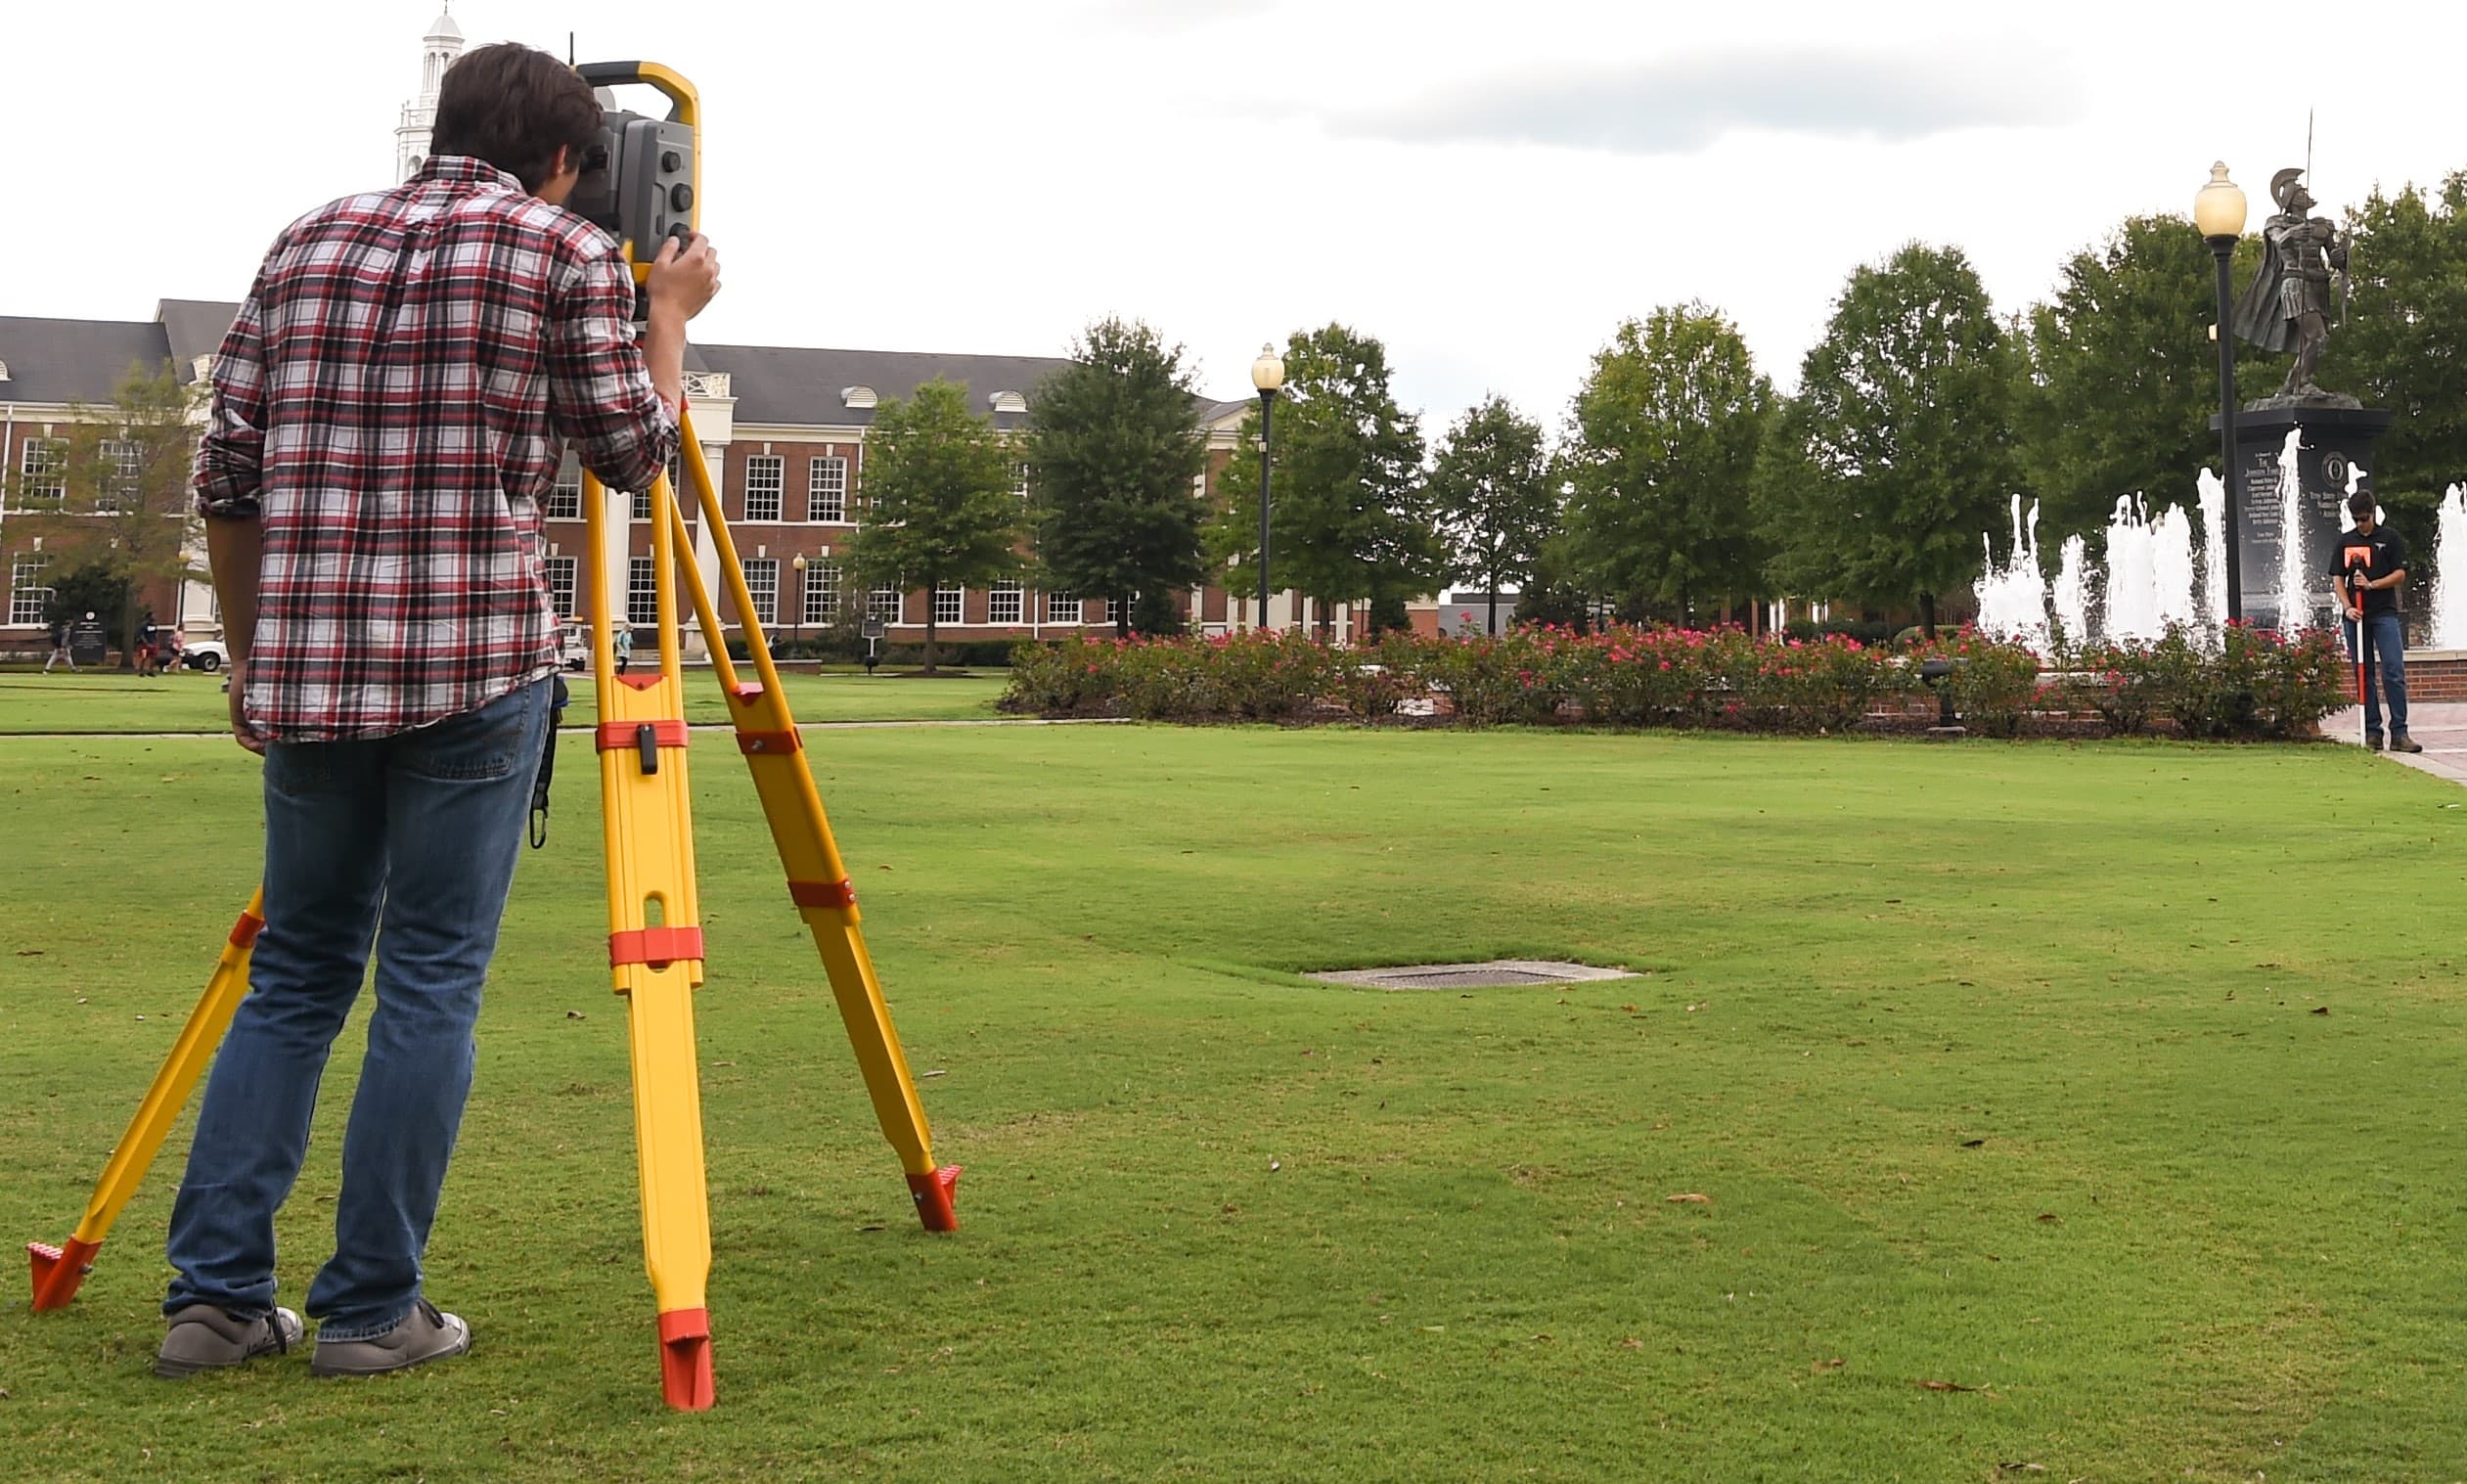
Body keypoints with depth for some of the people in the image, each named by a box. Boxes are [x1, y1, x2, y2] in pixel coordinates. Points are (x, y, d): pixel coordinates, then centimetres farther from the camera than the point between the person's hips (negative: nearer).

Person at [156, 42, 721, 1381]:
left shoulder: (308, 241, 14)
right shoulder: (567, 252, 0)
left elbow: (226, 478, 11)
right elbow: (632, 453, 6)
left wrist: (250, 659, 21)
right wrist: (670, 314, 21)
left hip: (307, 668, 5)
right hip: (475, 666, -4)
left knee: (294, 976, 13)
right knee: (430, 983, 2)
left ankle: (215, 1296, 11)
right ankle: (370, 1310, 6)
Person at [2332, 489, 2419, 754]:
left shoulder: (2389, 538, 4)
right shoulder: (2344, 541, 11)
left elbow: (2400, 575, 0)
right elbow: (2337, 578, 8)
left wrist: (2371, 585, -14)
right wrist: (2347, 607, -7)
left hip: (2385, 613, -2)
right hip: (2356, 615, 3)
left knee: (2394, 671, -10)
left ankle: (2399, 732, -11)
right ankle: (2372, 731, 9)